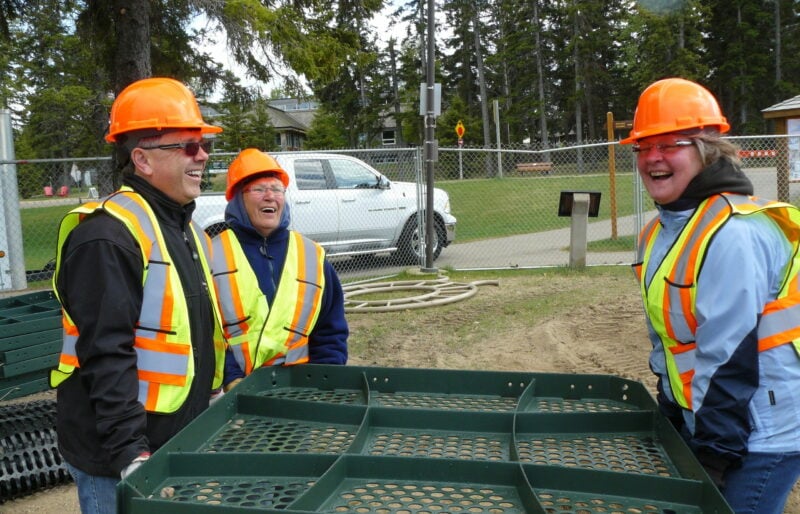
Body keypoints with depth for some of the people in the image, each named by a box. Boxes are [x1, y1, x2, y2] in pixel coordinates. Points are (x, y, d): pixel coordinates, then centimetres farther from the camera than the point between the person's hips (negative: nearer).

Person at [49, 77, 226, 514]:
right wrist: (130, 452, -26)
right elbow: (107, 357, -25)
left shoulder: (184, 228, 11)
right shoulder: (107, 236, -20)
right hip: (119, 461, -9)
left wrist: (216, 401, 20)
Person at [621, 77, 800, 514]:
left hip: (759, 436, -9)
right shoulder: (661, 230, 5)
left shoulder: (733, 235, -24)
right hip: (701, 421, 9)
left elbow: (730, 359, -24)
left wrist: (713, 452, -18)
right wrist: (671, 415, 13)